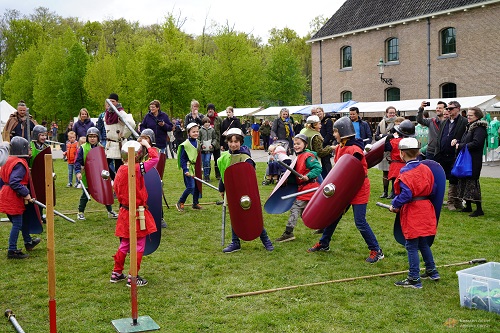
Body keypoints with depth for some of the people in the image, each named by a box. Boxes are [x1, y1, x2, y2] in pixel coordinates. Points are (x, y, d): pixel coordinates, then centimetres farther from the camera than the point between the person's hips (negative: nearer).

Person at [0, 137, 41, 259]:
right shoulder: (20, 164, -20)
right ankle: (12, 251, 4)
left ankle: (28, 242, 37)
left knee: (21, 220, 22)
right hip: (13, 198, -10)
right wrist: (25, 193, -22)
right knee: (17, 224, -1)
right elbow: (14, 182, -28)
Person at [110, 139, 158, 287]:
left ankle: (116, 273, 29)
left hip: (124, 212, 7)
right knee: (139, 245, 4)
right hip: (137, 213, -7)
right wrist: (147, 145, -6)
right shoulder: (138, 169, -20)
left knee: (124, 245, 20)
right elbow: (155, 158, -19)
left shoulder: (120, 170, 2)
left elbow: (115, 188, 12)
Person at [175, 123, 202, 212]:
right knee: (191, 187, -12)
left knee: (197, 186, 10)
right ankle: (180, 203, 3)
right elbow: (182, 158, -13)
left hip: (196, 167, 7)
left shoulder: (197, 142, 7)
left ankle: (195, 203, 23)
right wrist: (185, 170, -18)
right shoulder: (185, 145, -15)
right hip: (189, 168, -7)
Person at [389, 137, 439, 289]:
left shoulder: (406, 173, -18)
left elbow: (405, 194, -23)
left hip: (412, 213, -8)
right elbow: (432, 188, 9)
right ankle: (432, 271, 33)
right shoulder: (425, 169, 5)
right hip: (425, 209, 8)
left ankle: (414, 279, 4)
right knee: (423, 243, 22)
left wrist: (394, 205, -10)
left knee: (411, 246, 0)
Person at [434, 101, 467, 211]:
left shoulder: (464, 122, -4)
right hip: (442, 156, 6)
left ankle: (452, 202, 12)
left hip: (454, 157, -6)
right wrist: (437, 154, 10)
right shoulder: (443, 122, 16)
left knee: (453, 181, 2)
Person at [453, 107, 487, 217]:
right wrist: (457, 141, 2)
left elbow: (476, 143, -22)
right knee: (464, 180, 12)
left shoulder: (480, 128, -12)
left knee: (472, 182, -10)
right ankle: (468, 206, 22)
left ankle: (479, 209, -5)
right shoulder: (469, 126, 17)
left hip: (474, 161, -10)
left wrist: (460, 146, -16)